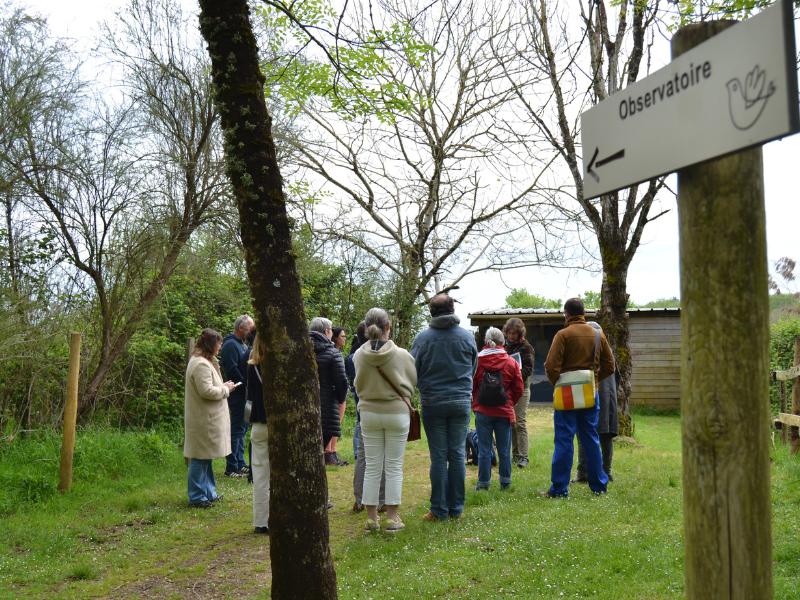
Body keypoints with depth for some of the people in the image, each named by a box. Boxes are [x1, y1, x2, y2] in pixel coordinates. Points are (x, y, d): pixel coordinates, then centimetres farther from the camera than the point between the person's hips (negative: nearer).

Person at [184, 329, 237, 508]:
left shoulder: (201, 361, 15)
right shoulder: (201, 365, -19)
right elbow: (206, 391, -24)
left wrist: (223, 387, 9)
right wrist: (225, 389, -10)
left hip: (206, 419, 11)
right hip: (203, 420, -11)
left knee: (205, 457, 16)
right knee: (200, 458, -3)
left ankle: (209, 492, 25)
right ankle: (197, 497, 4)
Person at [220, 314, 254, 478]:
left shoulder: (242, 344, 16)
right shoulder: (230, 345, -14)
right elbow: (233, 371, -22)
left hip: (244, 393, 10)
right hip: (237, 394, -10)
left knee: (241, 428, 15)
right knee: (237, 429, -6)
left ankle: (240, 464, 23)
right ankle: (232, 467, 0)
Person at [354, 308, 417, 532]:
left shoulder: (359, 355, -9)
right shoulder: (401, 355, -13)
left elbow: (358, 385, 3)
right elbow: (412, 382, 1)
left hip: (369, 412, 2)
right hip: (397, 412, -2)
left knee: (372, 467, 10)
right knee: (394, 467, 7)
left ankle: (371, 517, 15)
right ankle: (392, 517, 10)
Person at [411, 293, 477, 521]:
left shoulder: (423, 338, -8)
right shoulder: (467, 336, -1)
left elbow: (413, 371, -2)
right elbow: (473, 368, 11)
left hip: (432, 403, -2)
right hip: (461, 401, 2)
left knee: (438, 456, 3)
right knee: (458, 454, 8)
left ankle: (439, 509, 7)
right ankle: (456, 508, 12)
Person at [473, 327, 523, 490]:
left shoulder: (476, 360, -7)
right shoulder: (511, 363, -3)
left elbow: (470, 385, 0)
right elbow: (519, 389, 2)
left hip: (482, 411, -1)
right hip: (504, 412, 1)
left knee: (484, 449, 5)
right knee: (504, 450, 10)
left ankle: (483, 483, 8)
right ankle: (505, 482, 17)